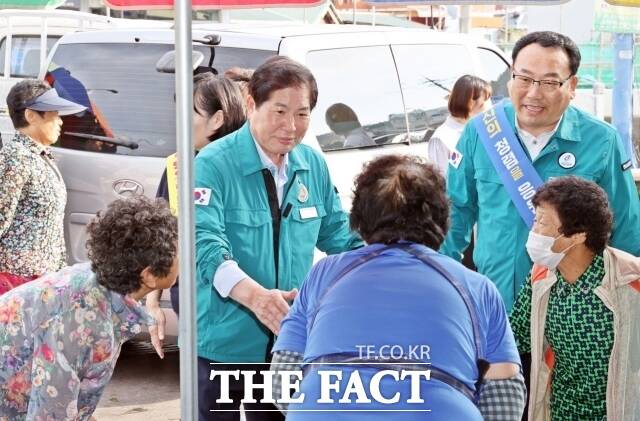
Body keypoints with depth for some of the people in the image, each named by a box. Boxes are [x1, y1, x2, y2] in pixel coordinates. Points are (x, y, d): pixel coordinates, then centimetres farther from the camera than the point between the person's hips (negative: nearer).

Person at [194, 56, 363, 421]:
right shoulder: (213, 165, -15)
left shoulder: (314, 165, 3)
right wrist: (254, 295, -42)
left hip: (289, 342, 5)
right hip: (224, 343, -5)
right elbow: (205, 244, -26)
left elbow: (338, 237, 11)